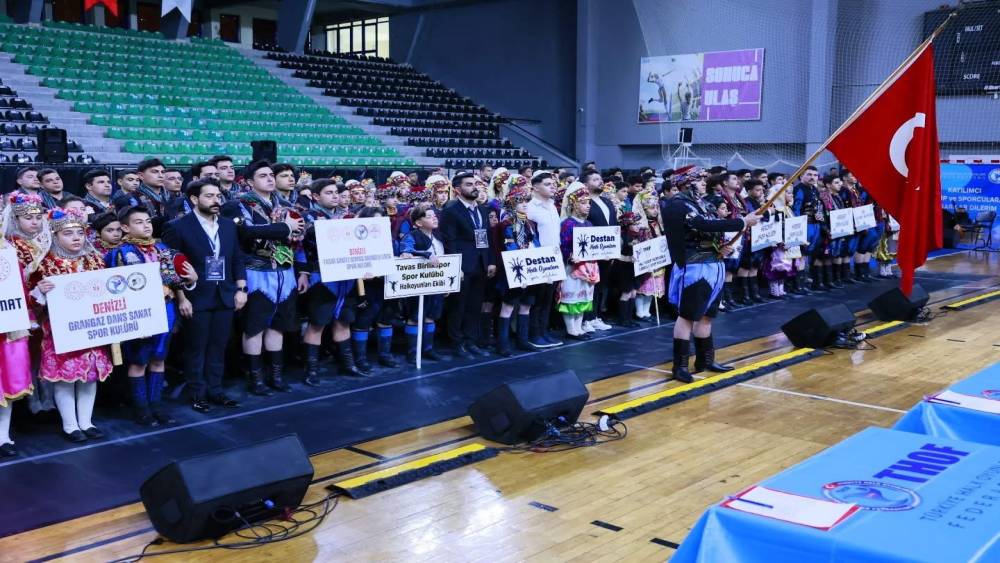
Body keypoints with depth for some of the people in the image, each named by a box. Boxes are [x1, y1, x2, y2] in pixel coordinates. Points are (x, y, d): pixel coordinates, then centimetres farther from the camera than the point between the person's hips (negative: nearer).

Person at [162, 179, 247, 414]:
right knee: (196, 349, 4)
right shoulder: (178, 227, -7)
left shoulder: (229, 225, 10)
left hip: (225, 296, 5)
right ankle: (197, 395, 14)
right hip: (196, 298, -5)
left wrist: (241, 289, 4)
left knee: (218, 348, 11)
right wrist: (181, 298, -13)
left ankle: (215, 391, 21)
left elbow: (237, 259, 13)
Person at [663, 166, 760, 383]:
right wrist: (743, 222, -20)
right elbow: (707, 225, -24)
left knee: (705, 315, 14)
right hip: (694, 268, -9)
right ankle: (680, 365, 0)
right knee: (687, 316, -5)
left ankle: (705, 359, 23)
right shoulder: (678, 206, -14)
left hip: (711, 265, 9)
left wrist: (720, 246, -1)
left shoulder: (699, 203, 15)